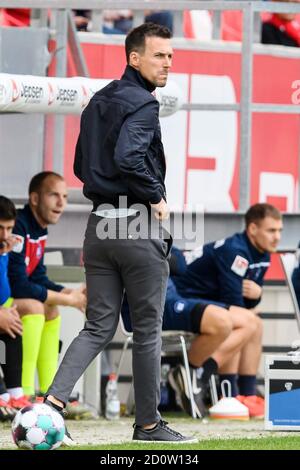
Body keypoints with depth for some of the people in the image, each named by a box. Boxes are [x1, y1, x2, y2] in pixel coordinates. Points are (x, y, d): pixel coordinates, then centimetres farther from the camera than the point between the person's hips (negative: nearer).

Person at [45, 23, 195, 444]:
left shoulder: (97, 103, 15)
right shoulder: (142, 103, -13)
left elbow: (81, 166, 19)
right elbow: (128, 157, -28)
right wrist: (156, 196, -15)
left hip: (100, 223, 8)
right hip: (139, 227, -8)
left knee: (99, 326, 8)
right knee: (148, 329, 5)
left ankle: (54, 400, -10)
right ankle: (148, 423, 13)